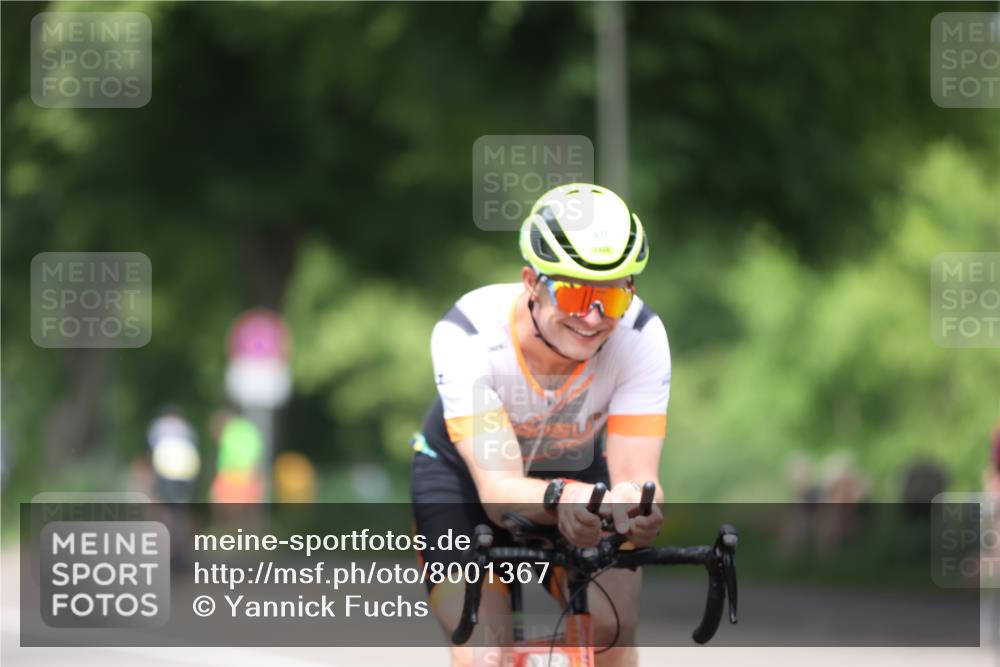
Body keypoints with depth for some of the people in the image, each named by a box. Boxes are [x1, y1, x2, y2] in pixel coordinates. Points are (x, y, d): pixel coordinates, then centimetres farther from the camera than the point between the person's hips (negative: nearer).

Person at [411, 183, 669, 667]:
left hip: (576, 472, 2)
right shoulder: (465, 334, -35)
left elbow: (636, 475, -34)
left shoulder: (642, 337, -29)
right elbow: (500, 490, -42)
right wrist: (560, 499, -65)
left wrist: (636, 503, -59)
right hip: (465, 481, -2)